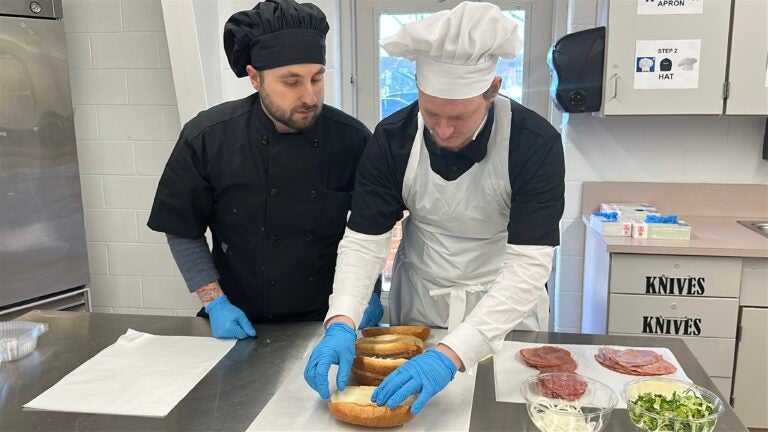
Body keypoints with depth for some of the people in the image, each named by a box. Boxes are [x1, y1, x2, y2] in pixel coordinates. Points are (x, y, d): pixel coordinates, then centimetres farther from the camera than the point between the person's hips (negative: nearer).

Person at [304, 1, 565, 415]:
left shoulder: (536, 144, -25)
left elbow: (529, 265, -31)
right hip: (417, 302, 2)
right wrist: (341, 323, -31)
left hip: (504, 308, -1)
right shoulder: (392, 138, -16)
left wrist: (450, 354, -41)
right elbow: (363, 240, -14)